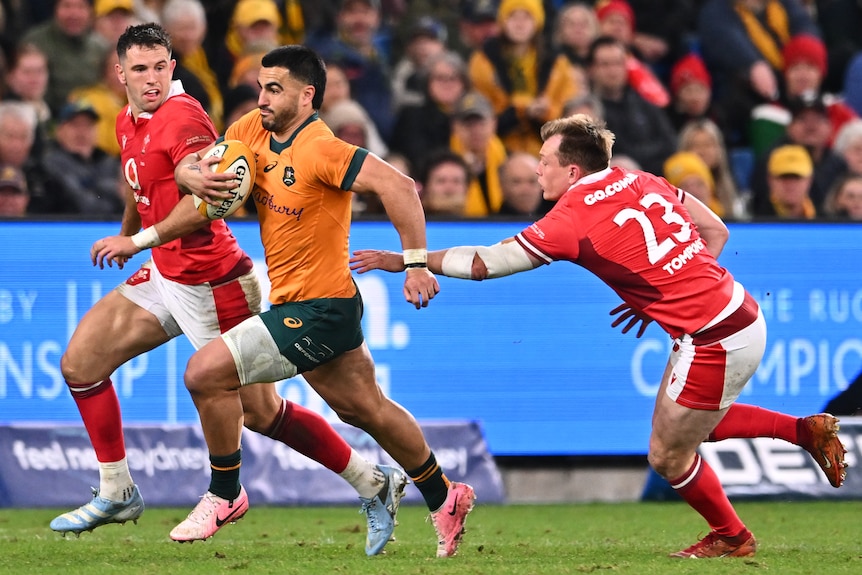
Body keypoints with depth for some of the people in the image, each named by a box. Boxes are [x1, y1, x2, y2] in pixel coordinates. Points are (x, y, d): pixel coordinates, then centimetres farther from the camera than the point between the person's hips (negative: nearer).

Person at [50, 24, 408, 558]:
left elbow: (206, 200, -28)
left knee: (260, 413, -5)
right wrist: (126, 233, 37)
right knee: (80, 362, 4)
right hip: (163, 276, 9)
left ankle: (374, 483, 9)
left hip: (211, 284, -9)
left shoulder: (183, 117, -20)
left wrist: (139, 240, -24)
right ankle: (117, 494, 14)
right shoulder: (129, 123, 9)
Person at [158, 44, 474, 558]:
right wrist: (193, 176, -14)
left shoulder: (318, 150, -22)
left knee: (206, 373, -13)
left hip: (316, 311, -9)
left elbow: (397, 186, -29)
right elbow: (191, 165, 11)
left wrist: (417, 262, -30)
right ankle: (444, 499, 36)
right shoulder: (252, 130, 3)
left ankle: (224, 495, 5)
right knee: (366, 409, 21)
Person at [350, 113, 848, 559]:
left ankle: (731, 535, 30)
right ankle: (808, 430, 30)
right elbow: (715, 232, 12)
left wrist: (403, 260, 1)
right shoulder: (638, 181, 7)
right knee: (694, 424, 29)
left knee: (668, 458, 11)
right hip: (741, 315, 9)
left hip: (715, 342, -9)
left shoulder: (573, 219, -15)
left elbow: (485, 263, -9)